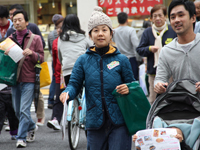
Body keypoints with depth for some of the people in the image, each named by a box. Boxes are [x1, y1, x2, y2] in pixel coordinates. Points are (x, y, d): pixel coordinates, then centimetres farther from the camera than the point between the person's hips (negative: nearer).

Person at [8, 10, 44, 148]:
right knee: (17, 110, 13)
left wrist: (31, 53, -20)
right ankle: (32, 127, 38)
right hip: (15, 79, 5)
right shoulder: (11, 39, 11)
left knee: (24, 110, -12)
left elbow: (41, 58, 0)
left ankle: (21, 138, -8)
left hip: (29, 80, -5)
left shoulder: (35, 38, 2)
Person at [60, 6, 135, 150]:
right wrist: (67, 93, -21)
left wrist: (128, 89, -13)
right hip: (94, 122, 2)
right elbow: (74, 84, 1)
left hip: (119, 122, -2)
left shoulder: (121, 60, 3)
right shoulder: (83, 60, 6)